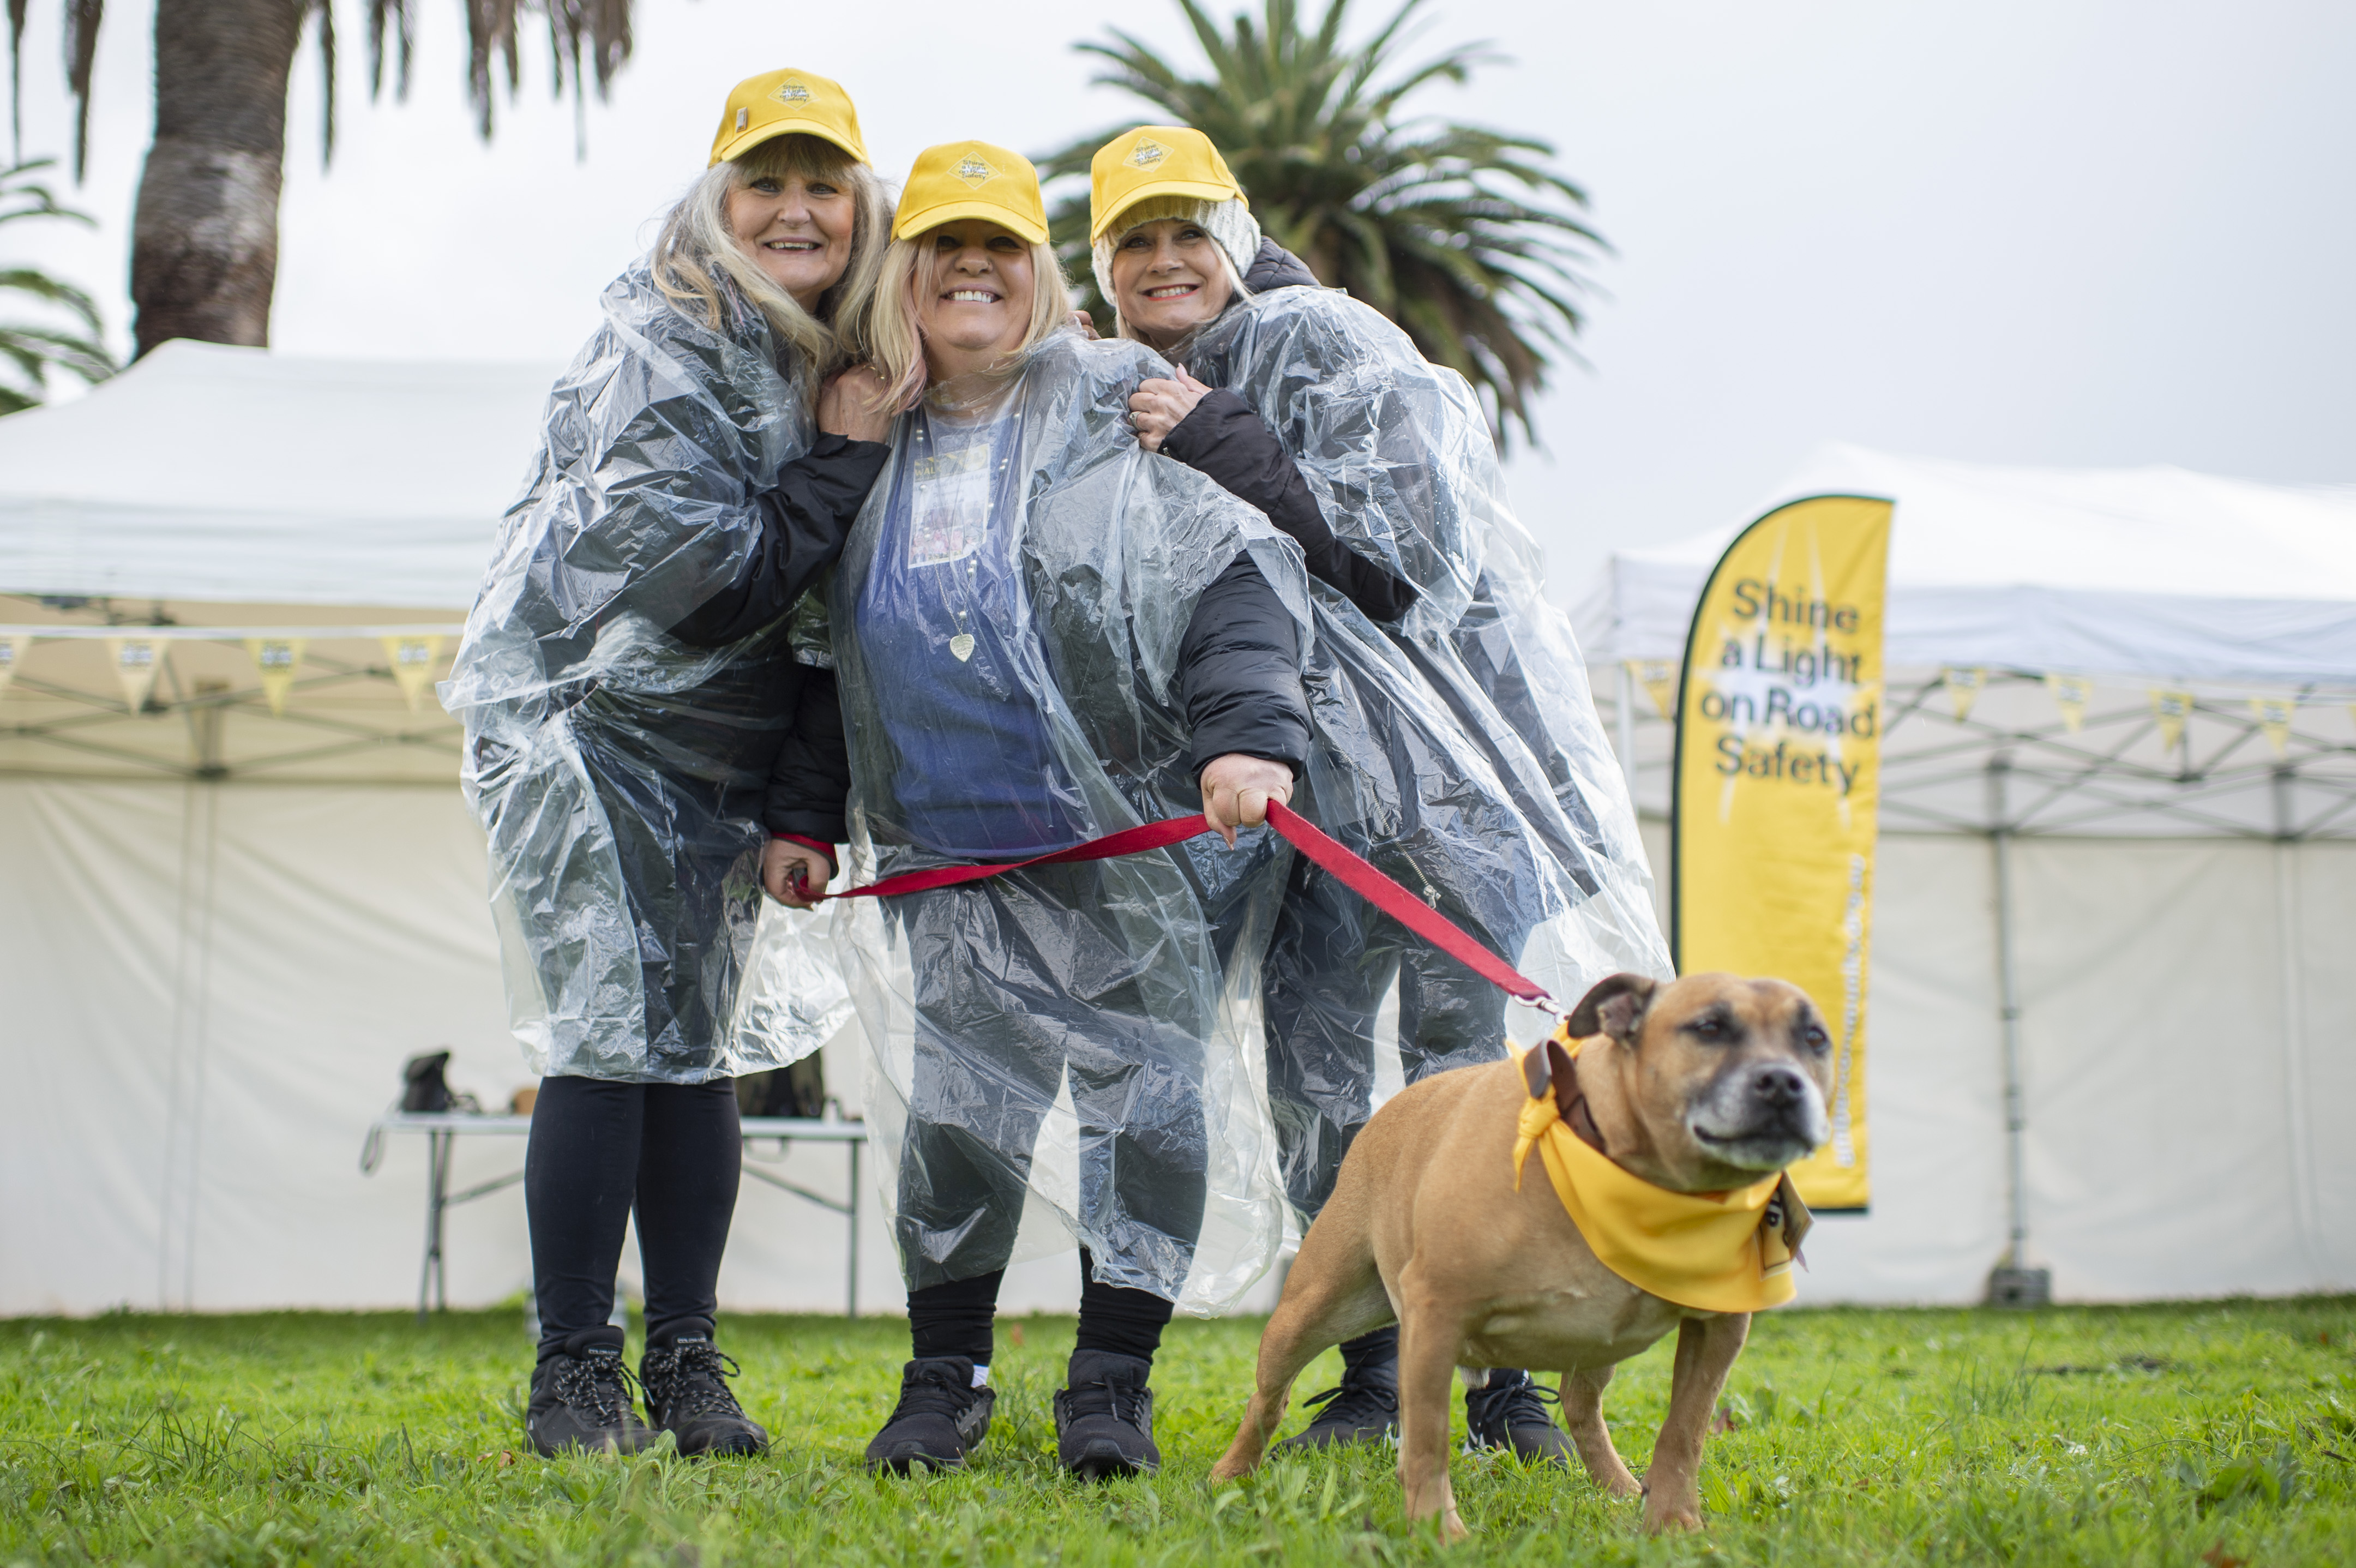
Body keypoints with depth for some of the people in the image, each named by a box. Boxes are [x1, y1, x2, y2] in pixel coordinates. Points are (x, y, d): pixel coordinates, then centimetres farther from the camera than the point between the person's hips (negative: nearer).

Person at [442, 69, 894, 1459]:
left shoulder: (839, 358, 5)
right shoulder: (662, 350, -17)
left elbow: (844, 588, 11)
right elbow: (710, 576, -23)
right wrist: (843, 459, -17)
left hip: (722, 745, 6)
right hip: (581, 712, -6)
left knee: (701, 1043, 5)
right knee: (611, 1034, -9)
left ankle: (686, 1362, 11)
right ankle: (575, 1372, -2)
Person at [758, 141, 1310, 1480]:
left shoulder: (1116, 411, -3)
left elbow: (1239, 577, -11)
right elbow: (829, 646, 18)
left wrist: (1248, 735, -24)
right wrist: (804, 814, 16)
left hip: (1132, 843, -3)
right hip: (949, 863, 3)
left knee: (1150, 1094, -1)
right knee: (953, 1109, 2)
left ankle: (1114, 1383, 12)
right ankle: (946, 1375, 18)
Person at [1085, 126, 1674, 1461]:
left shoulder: (1320, 339, -7)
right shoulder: (1121, 404, 13)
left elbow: (1407, 535, -19)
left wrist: (1227, 451, -21)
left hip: (1429, 756, -6)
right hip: (1300, 784, 6)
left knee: (1462, 1062, -8)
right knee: (1314, 1079, 3)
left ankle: (1509, 1381, 0)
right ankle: (1371, 1378, 13)